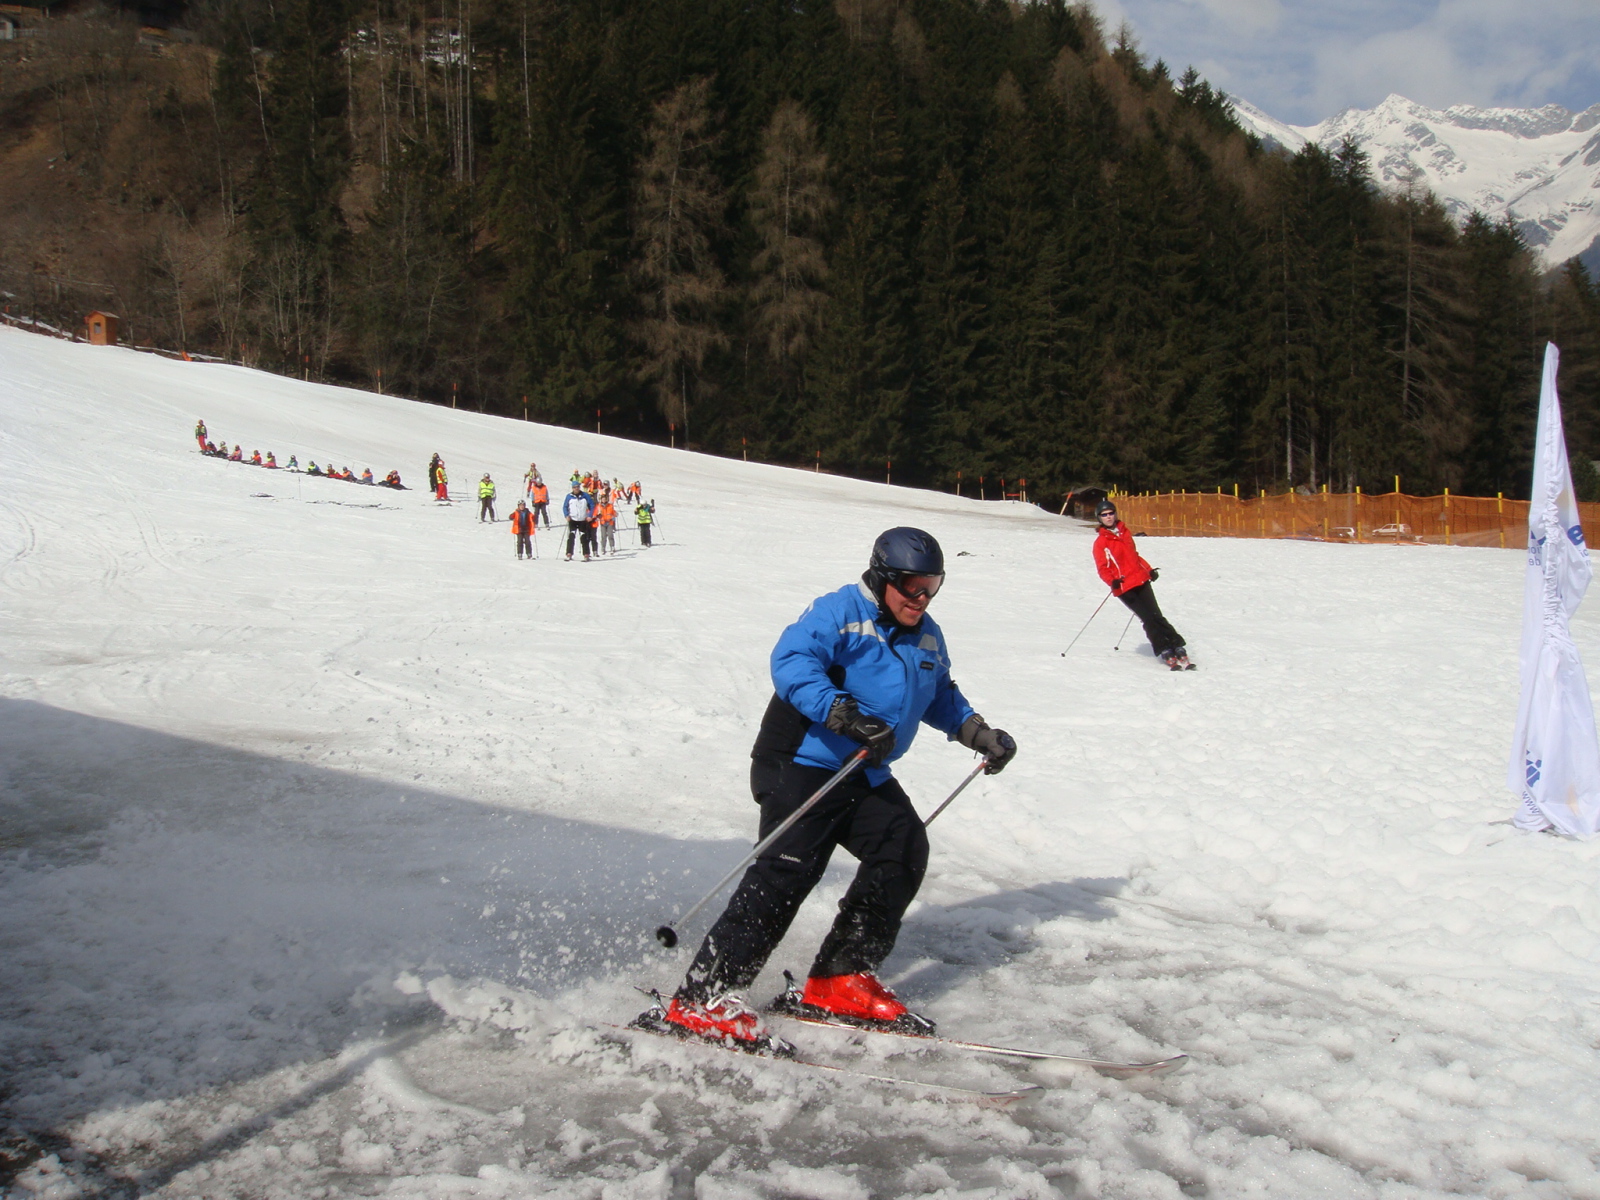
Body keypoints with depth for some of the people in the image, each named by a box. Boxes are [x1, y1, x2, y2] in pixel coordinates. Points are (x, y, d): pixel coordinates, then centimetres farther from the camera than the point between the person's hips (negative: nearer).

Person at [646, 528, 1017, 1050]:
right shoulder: (839, 613, -11)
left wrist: (977, 732, 18)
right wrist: (844, 715, -36)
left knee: (904, 851, -2)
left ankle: (842, 980, 9)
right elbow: (791, 661, -26)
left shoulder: (927, 639, 15)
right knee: (787, 869, -19)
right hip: (804, 763, -9)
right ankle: (703, 998, -19)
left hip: (867, 776, 9)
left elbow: (941, 697, 33)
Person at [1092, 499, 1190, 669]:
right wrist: (1112, 581, -25)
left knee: (1155, 615, -4)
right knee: (1148, 619, -11)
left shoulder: (1124, 532, 15)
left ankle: (1178, 648, -2)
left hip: (1141, 580, 4)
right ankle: (1165, 652, -8)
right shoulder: (1100, 542, -1)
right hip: (1124, 587, -4)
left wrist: (1149, 569, 18)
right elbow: (1102, 567, -8)